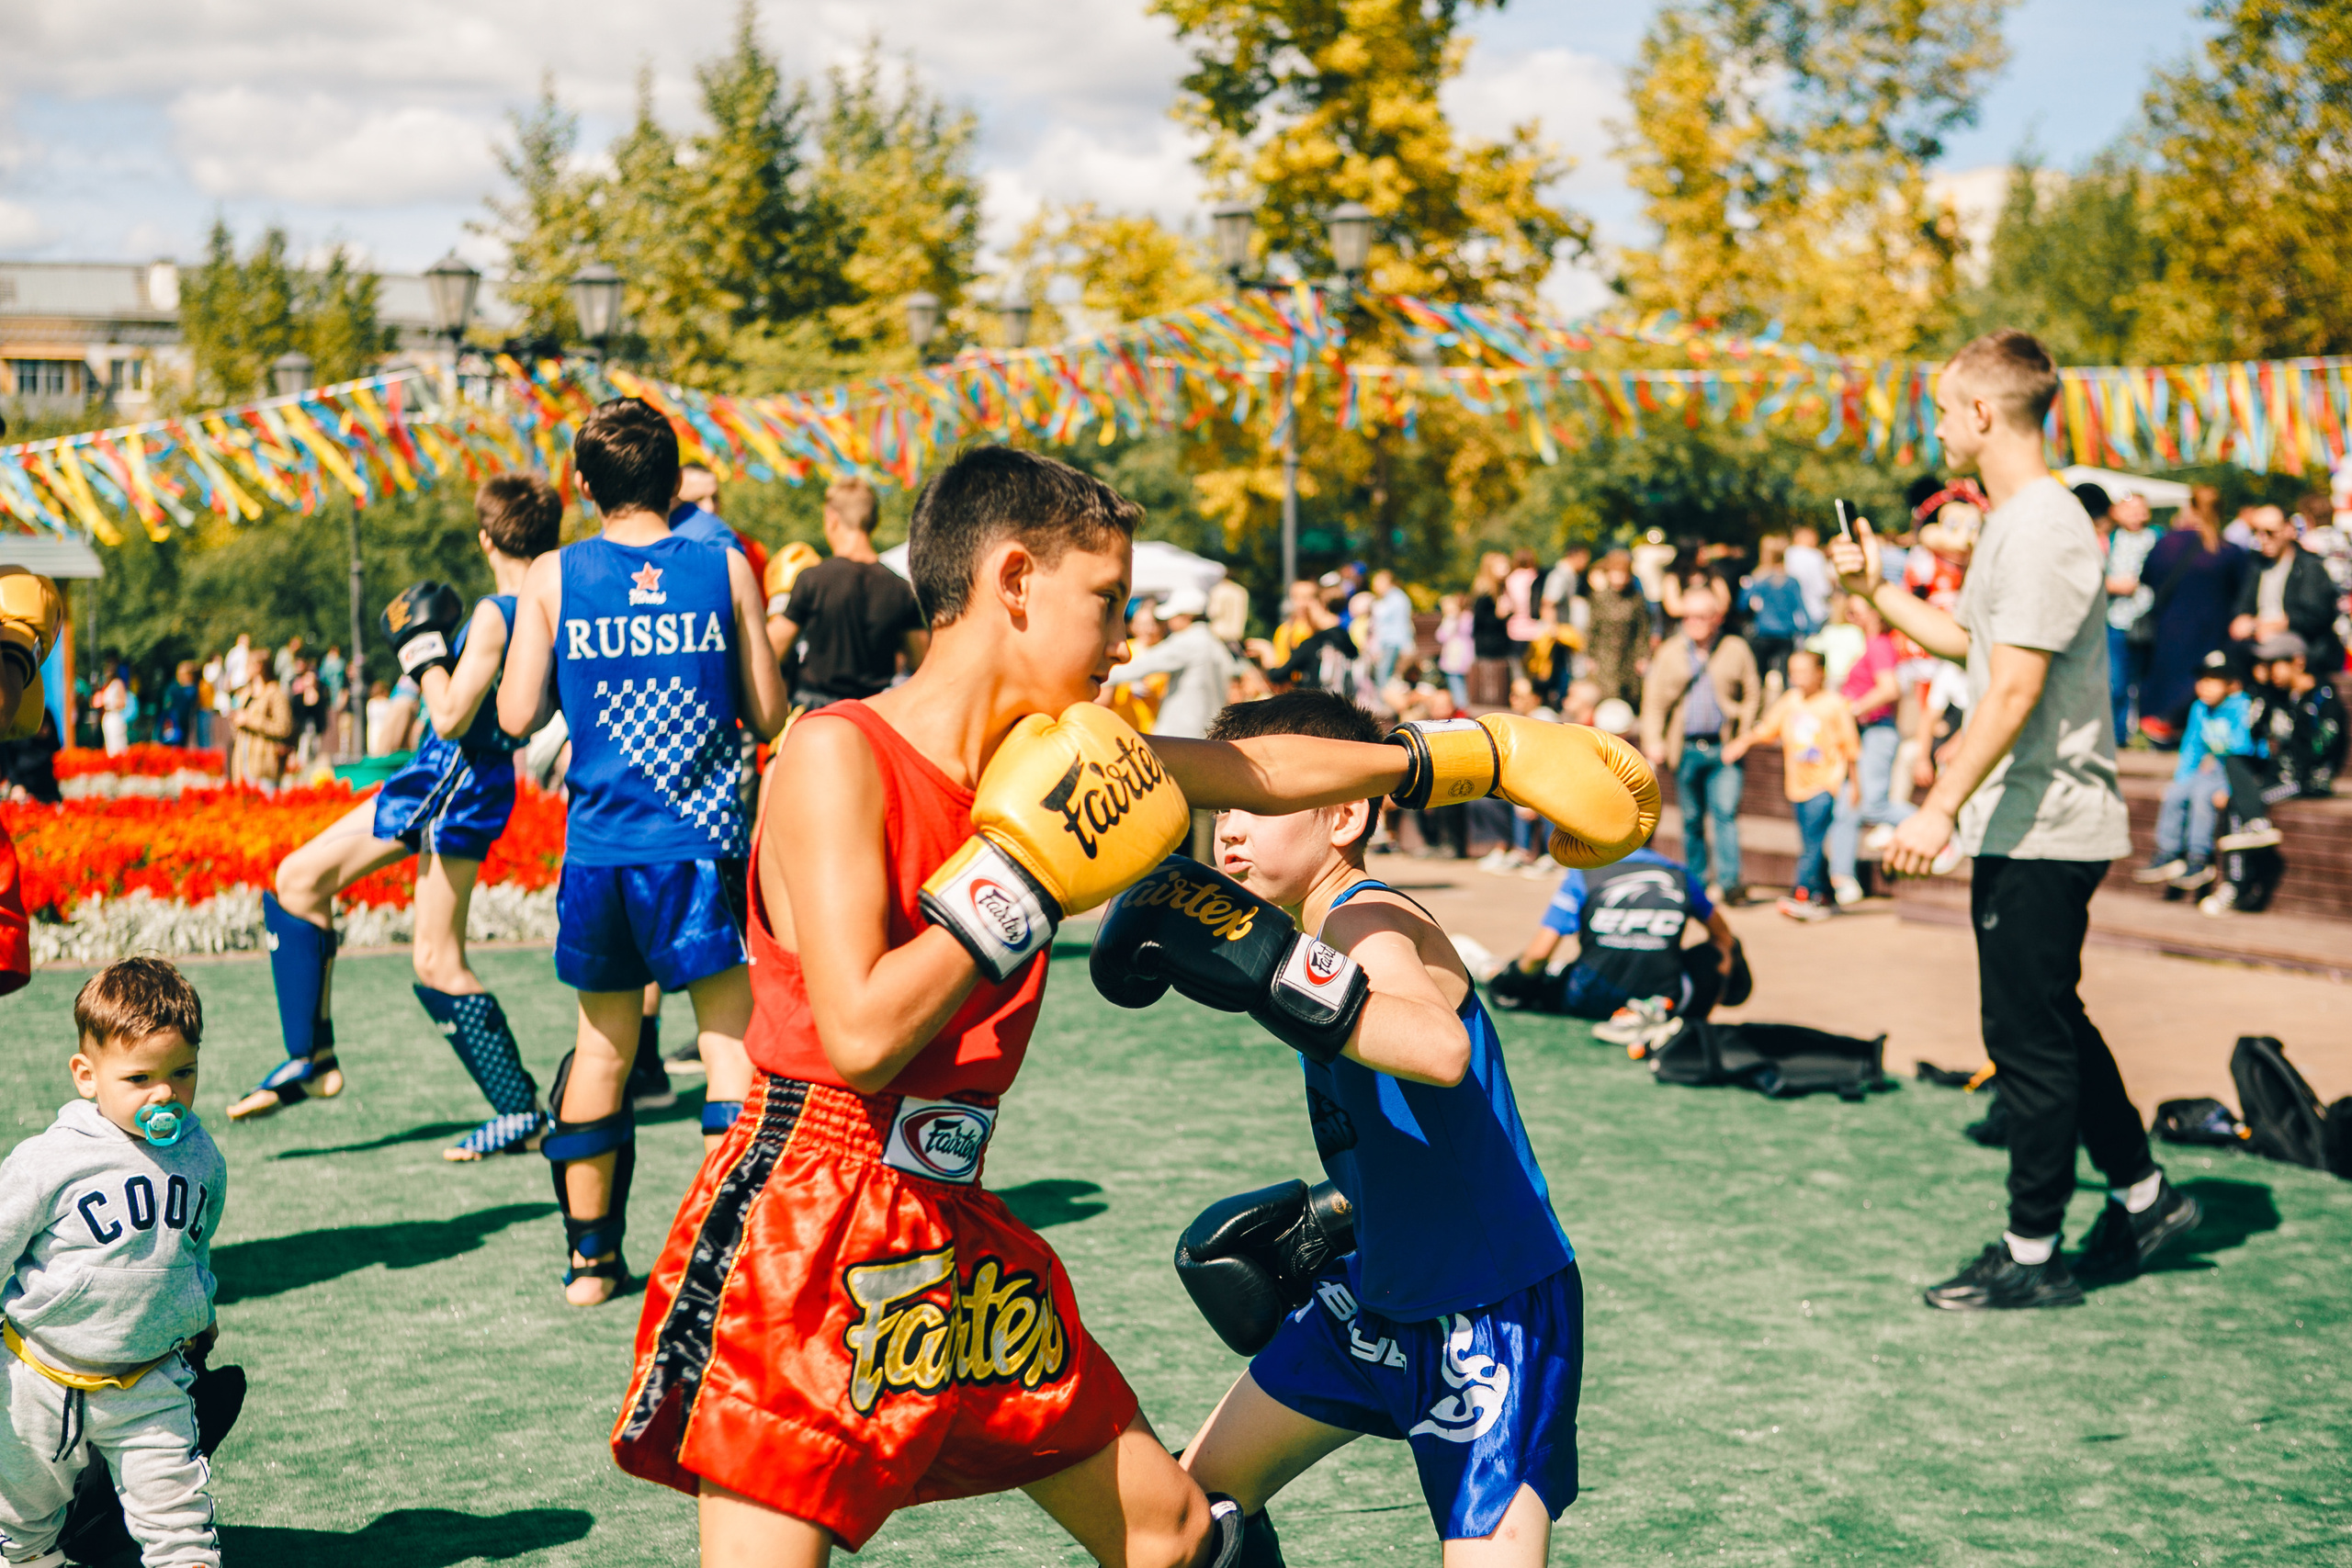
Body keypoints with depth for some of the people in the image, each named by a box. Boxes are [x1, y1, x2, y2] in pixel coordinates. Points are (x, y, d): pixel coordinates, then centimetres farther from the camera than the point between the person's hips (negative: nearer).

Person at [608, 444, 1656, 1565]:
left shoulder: (1049, 756, 8)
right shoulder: (837, 757, -15)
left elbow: (1258, 771, 20)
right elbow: (859, 1034, -24)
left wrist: (1490, 753, 27)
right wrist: (1026, 873, -18)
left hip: (957, 1237, 8)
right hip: (807, 1236, -8)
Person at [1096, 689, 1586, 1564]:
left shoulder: (1366, 921, -22)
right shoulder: (1323, 931, 7)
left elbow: (1441, 1052, -46)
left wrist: (1272, 970, -50)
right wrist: (1324, 1215, 17)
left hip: (1494, 1312, -10)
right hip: (1380, 1291, 10)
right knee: (1201, 1492, 16)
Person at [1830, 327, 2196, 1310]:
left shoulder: (2043, 528, -18)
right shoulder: (2013, 522, 15)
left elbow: (2014, 688, -24)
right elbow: (1968, 642, 27)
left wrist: (1942, 807, -25)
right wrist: (1876, 592, 23)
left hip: (2043, 830, -10)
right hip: (2024, 826, 10)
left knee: (2029, 1041, -3)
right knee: (2049, 1028, 18)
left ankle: (2033, 1256, 6)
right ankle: (2144, 1198, 30)